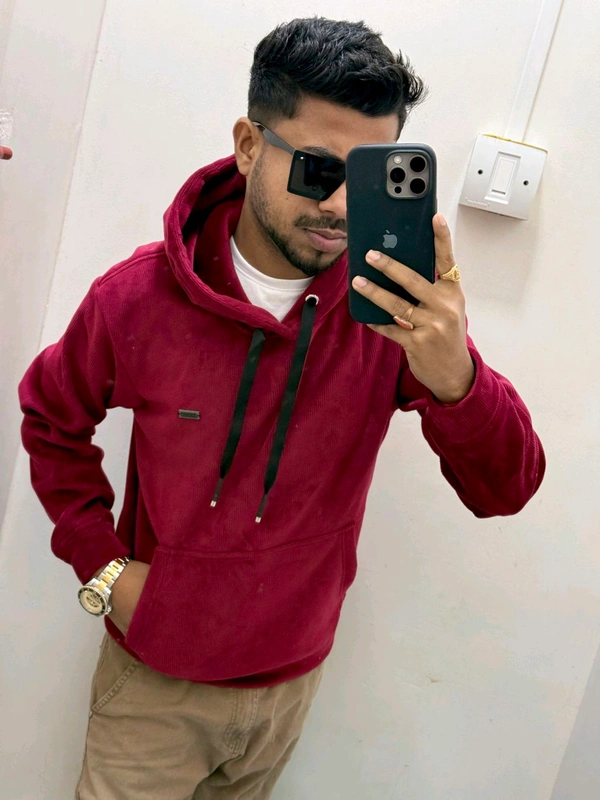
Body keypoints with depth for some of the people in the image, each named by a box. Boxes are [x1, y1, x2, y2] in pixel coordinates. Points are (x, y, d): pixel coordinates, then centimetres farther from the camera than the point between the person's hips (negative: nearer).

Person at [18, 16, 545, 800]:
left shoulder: (396, 307, -17)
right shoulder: (139, 295, -19)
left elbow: (505, 490, -20)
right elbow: (51, 417, 0)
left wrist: (454, 377, -40)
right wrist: (102, 563, -8)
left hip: (293, 676, 2)